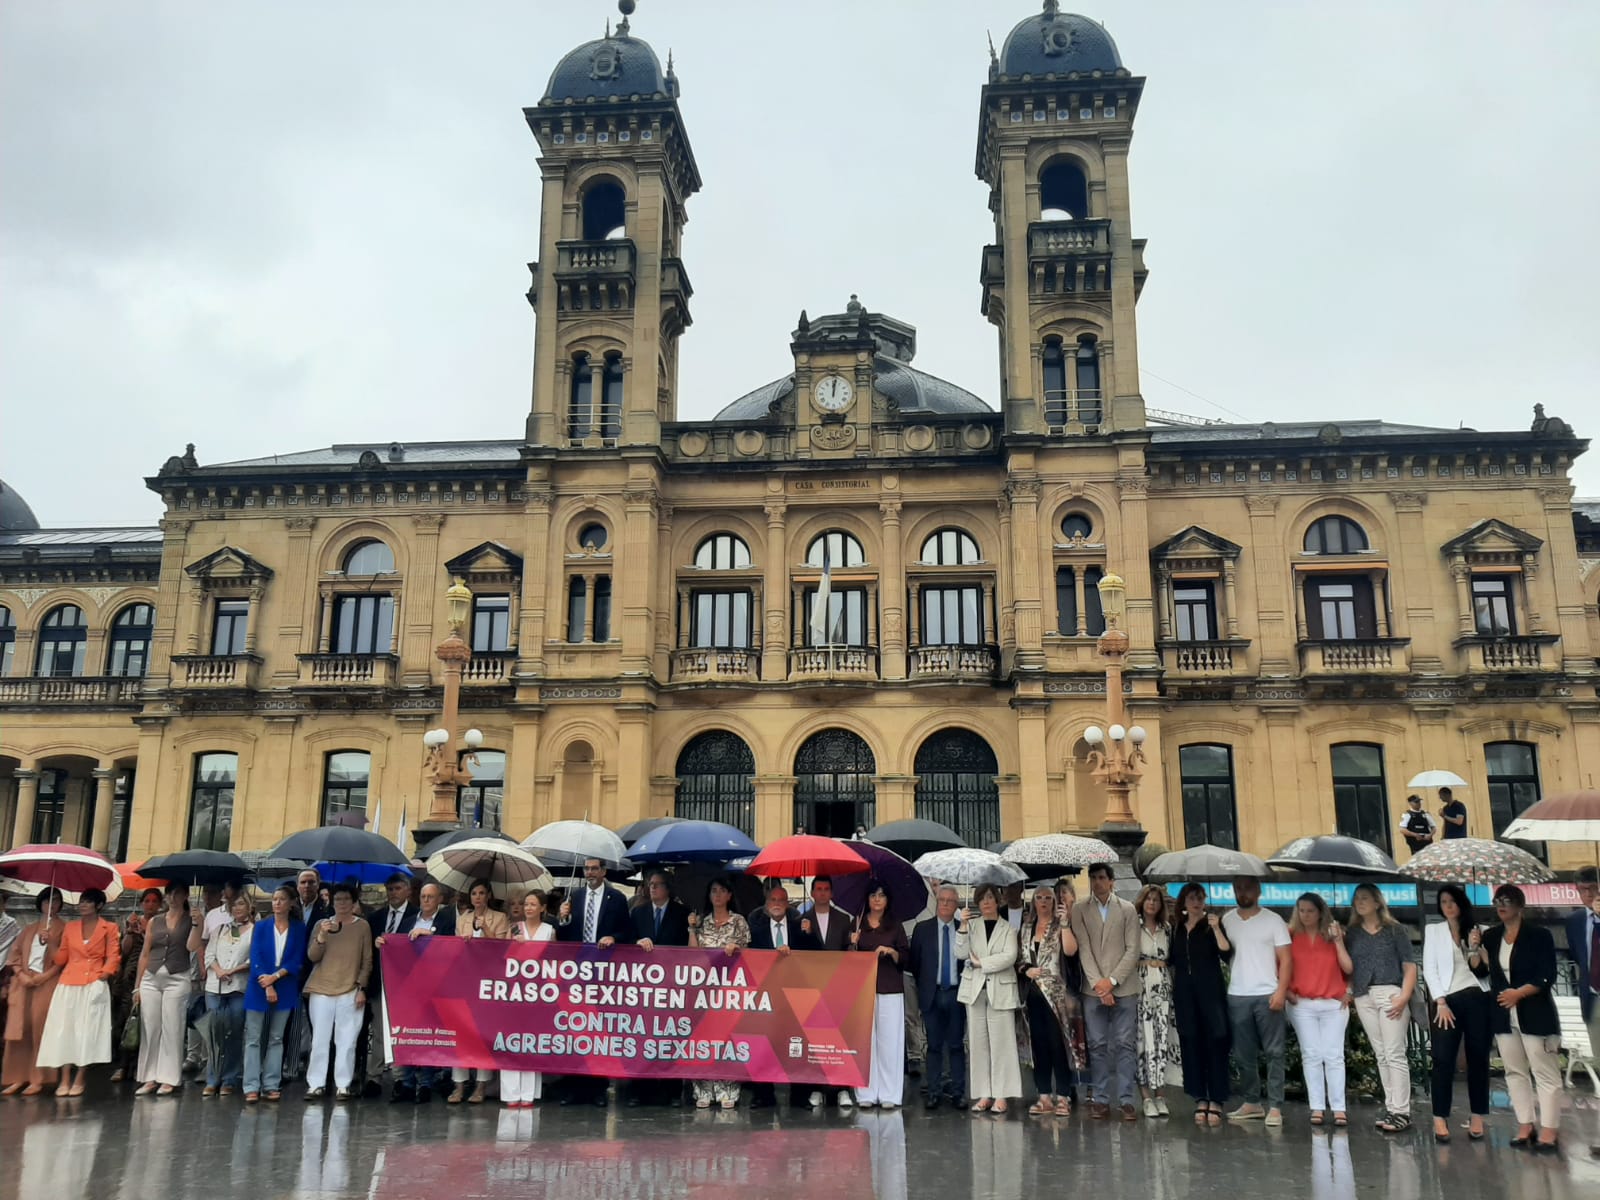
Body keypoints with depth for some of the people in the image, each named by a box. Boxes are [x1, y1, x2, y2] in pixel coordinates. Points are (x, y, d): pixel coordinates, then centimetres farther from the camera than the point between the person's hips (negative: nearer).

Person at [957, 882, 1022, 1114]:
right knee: (978, 1042, 3)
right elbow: (960, 953, -1)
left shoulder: (1008, 928, 4)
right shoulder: (971, 926, 10)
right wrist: (963, 927, -12)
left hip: (1000, 990, -3)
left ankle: (1001, 1095, -1)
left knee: (1001, 1042, -5)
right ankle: (983, 1094, 8)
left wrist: (980, 962, -8)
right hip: (975, 989, 3)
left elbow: (1010, 956, -9)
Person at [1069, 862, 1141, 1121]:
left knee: (1125, 1044, -1)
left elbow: (1133, 950, 0)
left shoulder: (1127, 909, 6)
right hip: (1093, 989, 1)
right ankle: (1100, 1100, 8)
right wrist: (1098, 983, -11)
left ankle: (1126, 1100, 5)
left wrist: (1112, 980, -10)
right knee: (1098, 1046, 3)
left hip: (1124, 988, 0)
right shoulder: (1080, 910, 7)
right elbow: (1084, 949, -1)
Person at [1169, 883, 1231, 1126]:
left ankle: (1216, 1101, -1)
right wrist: (1173, 994, 15)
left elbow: (1227, 955, -12)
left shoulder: (1212, 924, 1)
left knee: (1215, 1043, -5)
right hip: (1184, 993, 4)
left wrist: (1216, 928, -22)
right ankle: (1200, 1100, 8)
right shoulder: (1177, 929, 12)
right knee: (1191, 1045, 3)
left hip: (1210, 991, -4)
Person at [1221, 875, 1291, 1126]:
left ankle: (1275, 1107, 1)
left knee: (1274, 1053, -2)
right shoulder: (1227, 921, 10)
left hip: (1267, 995, -3)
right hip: (1237, 996, 3)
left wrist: (1281, 991, -11)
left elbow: (1285, 959, -3)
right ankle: (1252, 1103, 18)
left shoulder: (1273, 920, 1)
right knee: (1244, 1055, 9)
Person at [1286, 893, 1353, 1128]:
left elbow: (1348, 969, -1)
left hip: (1334, 1004, 0)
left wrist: (1338, 940, -9)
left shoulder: (1332, 935, 4)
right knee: (1311, 1055, 1)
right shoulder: (1291, 937, 4)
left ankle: (1339, 1108, 2)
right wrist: (1287, 992, -2)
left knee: (1333, 1056, -2)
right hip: (1302, 1004, 0)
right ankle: (1317, 1107, 4)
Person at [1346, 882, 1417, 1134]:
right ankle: (1390, 1107, 12)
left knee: (1394, 1054, -7)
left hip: (1390, 993, -4)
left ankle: (1401, 1111, -6)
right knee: (1380, 1054, 7)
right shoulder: (1352, 933, 13)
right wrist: (1348, 991, 0)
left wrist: (1404, 996, -11)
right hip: (1363, 997, 4)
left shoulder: (1394, 929, 2)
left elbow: (1410, 965, -2)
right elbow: (1348, 967, 15)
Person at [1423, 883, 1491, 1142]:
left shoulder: (1477, 930, 11)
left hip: (1478, 999, 2)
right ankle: (1440, 1119, -8)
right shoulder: (1433, 930, 8)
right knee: (1443, 1060, -8)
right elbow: (1429, 969, 3)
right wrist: (1441, 1002, -7)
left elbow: (1482, 971, 7)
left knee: (1478, 1059, 2)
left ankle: (1477, 1118, 9)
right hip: (1447, 1000, -1)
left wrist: (1474, 949, -10)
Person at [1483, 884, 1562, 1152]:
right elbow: (1484, 972, 13)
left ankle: (1549, 1130, 1)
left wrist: (1519, 993, -19)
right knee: (1515, 1071, 9)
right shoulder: (1491, 937, 10)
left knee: (1544, 1072, -3)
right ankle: (1524, 1126, 16)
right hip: (1503, 1015, 6)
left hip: (1535, 1013, -5)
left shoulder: (1539, 936, -5)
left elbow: (1547, 977, -11)